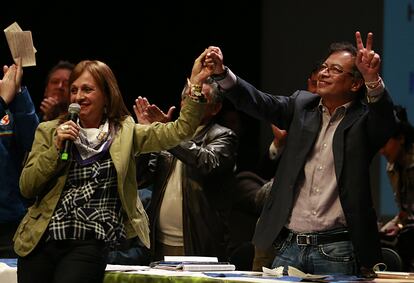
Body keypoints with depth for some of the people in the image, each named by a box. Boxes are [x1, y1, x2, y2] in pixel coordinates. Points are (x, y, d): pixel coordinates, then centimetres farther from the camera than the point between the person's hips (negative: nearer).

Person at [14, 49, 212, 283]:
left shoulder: (126, 132, 9)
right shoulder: (49, 131, 11)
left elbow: (180, 131, -2)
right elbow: (26, 187, 5)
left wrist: (196, 84, -14)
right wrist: (55, 148, -6)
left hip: (91, 243, -2)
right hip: (42, 238, 2)